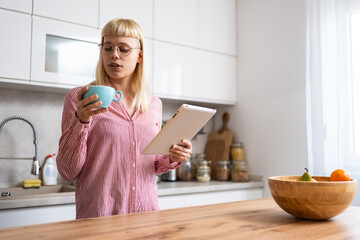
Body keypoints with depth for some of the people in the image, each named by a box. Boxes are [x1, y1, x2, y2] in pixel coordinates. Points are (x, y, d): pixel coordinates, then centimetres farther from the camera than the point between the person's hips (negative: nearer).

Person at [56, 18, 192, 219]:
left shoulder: (154, 104, 6)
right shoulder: (79, 98, -4)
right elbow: (68, 172, -7)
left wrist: (172, 159, -4)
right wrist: (82, 120, -19)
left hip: (145, 211, 3)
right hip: (98, 215, -3)